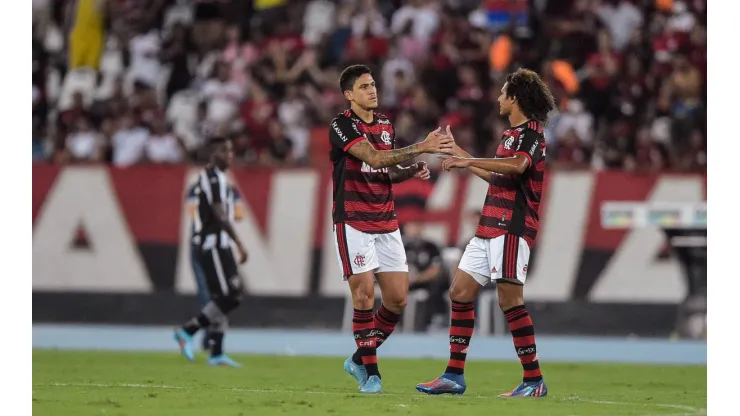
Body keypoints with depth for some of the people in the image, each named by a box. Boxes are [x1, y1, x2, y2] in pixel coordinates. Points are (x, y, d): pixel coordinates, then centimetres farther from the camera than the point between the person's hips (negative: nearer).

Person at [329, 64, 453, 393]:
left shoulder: (385, 124, 13)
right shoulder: (342, 126, -10)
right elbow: (374, 158, -24)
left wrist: (411, 171, 1)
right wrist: (422, 148, -29)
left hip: (386, 223, 7)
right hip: (353, 222, -7)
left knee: (398, 298, 1)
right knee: (364, 294, -11)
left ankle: (359, 360, 18)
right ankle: (370, 372, -3)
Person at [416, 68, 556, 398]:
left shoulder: (530, 133, -9)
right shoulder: (512, 133, 20)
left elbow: (517, 165, -31)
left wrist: (470, 161, -28)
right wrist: (461, 157, 43)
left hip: (512, 228, -10)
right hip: (490, 228, 10)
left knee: (510, 299, -11)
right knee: (460, 292, 7)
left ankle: (534, 380, -6)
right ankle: (454, 375, 10)